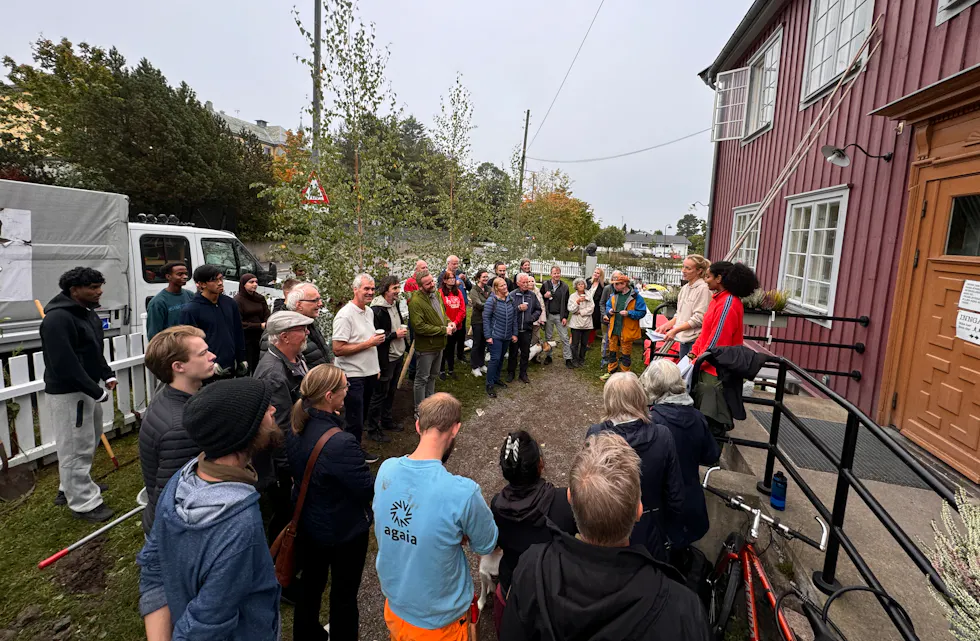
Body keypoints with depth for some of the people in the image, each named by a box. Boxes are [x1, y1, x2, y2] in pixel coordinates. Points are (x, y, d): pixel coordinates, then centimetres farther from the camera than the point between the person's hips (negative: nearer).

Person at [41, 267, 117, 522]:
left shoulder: (89, 314, 9)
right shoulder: (58, 319, -22)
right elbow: (65, 364, -27)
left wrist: (107, 375, 5)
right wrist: (96, 391, -24)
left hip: (87, 389, 10)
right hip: (68, 394, -10)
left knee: (88, 442, 22)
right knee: (75, 448, 1)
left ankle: (70, 488, 42)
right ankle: (84, 503, 13)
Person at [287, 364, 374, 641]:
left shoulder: (295, 429, -11)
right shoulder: (341, 443, -36)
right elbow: (368, 489, -28)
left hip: (306, 522, 7)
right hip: (344, 530, -7)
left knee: (310, 581, 28)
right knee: (344, 593, 17)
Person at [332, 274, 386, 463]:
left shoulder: (369, 312, 10)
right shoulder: (345, 315, -18)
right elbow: (338, 349, -22)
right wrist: (369, 343, -20)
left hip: (369, 373, 8)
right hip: (353, 376, -8)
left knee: (362, 418, 19)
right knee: (355, 422, 2)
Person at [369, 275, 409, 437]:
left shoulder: (395, 305, 7)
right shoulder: (376, 310, -21)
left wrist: (403, 328, 5)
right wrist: (395, 334, -20)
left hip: (398, 355, 9)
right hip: (385, 358, -9)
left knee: (391, 391, 20)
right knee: (380, 393, 3)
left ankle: (387, 420, 37)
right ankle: (373, 428, 18)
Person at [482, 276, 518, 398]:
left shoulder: (511, 300, 4)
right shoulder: (491, 300, -12)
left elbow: (514, 318, 10)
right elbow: (486, 318, -11)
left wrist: (515, 333, 7)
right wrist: (488, 336, -13)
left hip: (507, 336, 6)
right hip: (495, 336, -5)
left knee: (501, 358, 16)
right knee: (495, 358, -8)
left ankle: (496, 378, 33)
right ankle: (490, 385, 3)